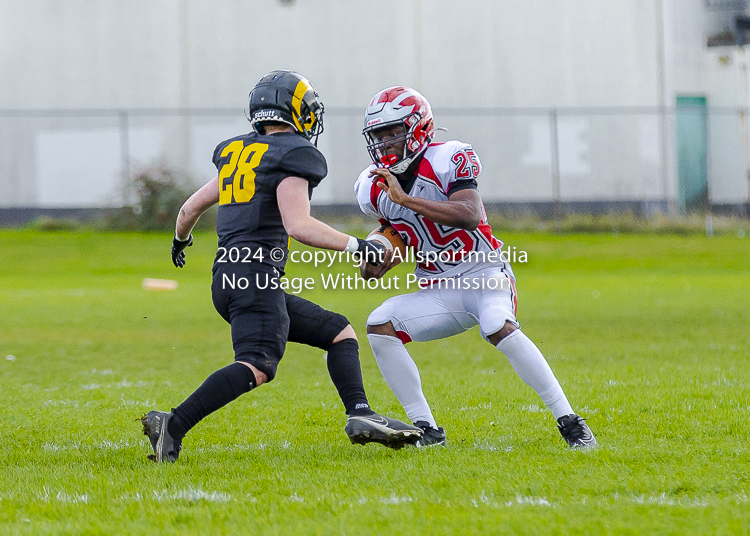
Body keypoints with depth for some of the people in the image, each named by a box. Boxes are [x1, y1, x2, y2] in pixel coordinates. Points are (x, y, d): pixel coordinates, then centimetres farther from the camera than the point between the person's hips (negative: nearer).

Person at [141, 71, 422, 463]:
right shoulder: (291, 155, -3)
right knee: (257, 367, -24)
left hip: (228, 281, 9)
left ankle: (359, 416, -2)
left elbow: (190, 209, 30)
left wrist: (180, 240, 50)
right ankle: (173, 426, -34)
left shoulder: (236, 154, 20)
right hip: (256, 272, -9)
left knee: (339, 333, 14)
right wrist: (355, 245, -8)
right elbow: (298, 225, -16)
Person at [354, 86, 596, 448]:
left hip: (484, 275, -6)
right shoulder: (374, 187, 4)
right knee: (379, 326, -16)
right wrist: (378, 262, -1)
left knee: (500, 328, -34)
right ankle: (426, 429, -10)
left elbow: (470, 215, -32)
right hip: (438, 293, 6)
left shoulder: (447, 161, -16)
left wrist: (405, 199, -33)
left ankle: (569, 421, -26)